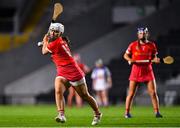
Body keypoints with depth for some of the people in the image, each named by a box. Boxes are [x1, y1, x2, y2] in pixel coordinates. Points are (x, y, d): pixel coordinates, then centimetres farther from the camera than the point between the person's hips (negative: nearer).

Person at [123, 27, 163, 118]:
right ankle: (127, 112, 9)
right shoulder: (133, 45, 0)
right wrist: (130, 59, -11)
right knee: (131, 93, -1)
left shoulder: (152, 45, 4)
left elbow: (154, 57, 13)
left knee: (153, 93, -4)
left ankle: (157, 112, 4)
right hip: (136, 71, -1)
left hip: (148, 71, 1)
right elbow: (126, 55, 9)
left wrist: (156, 60, -10)